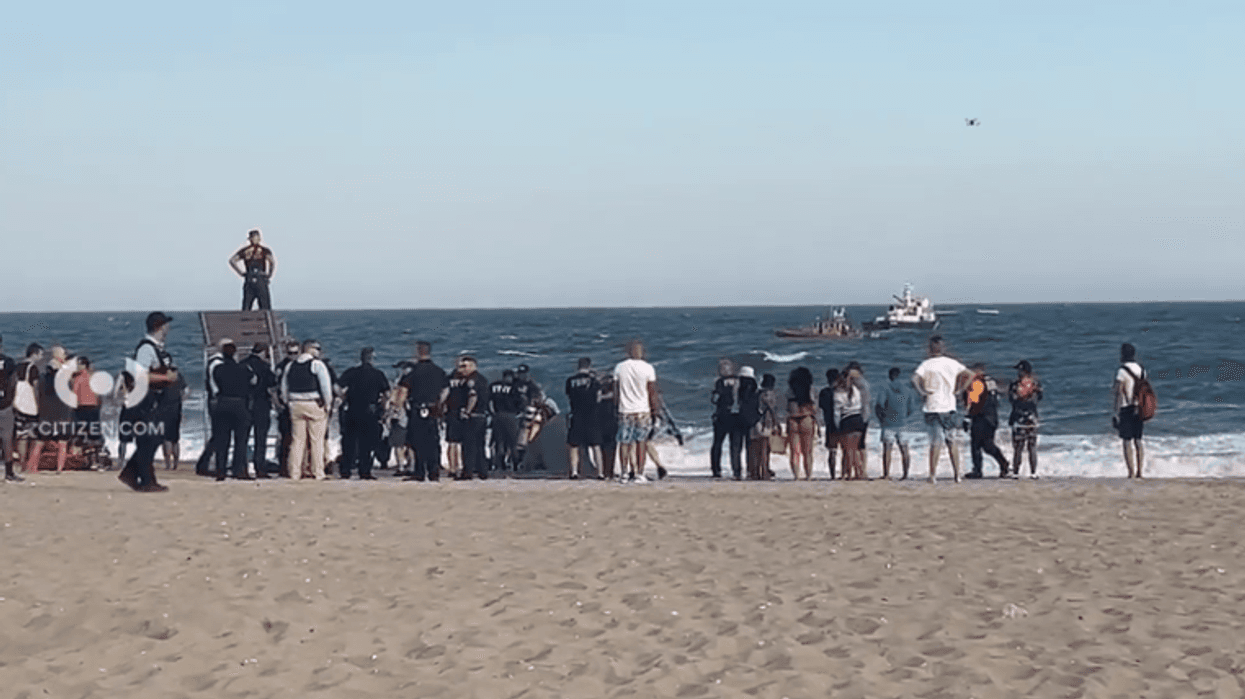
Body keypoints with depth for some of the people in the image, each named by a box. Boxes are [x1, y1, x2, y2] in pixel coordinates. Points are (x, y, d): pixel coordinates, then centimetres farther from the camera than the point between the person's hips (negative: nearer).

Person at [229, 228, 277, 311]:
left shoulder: (244, 251, 13)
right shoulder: (265, 250, 3)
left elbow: (231, 261, 6)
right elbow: (273, 262, -13)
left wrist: (241, 273, 5)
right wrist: (269, 275, -4)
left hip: (248, 281, 3)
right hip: (261, 280, -3)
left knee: (245, 309, 4)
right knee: (266, 310, -3)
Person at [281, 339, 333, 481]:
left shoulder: (290, 366, 13)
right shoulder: (317, 364, -5)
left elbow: (284, 388, 18)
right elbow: (326, 385, -11)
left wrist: (288, 403, 24)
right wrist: (327, 404, -3)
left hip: (296, 405, 5)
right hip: (315, 405, -5)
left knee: (297, 440, 7)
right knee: (317, 440, -1)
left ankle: (294, 473, 6)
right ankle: (318, 473, -1)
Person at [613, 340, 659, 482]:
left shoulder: (619, 368, 1)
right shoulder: (648, 368, -6)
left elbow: (616, 388, 8)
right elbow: (653, 391, -3)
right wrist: (655, 407, 8)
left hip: (625, 410, 2)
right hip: (643, 411, -2)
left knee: (624, 441, 8)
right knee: (641, 441, 3)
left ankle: (625, 471, 8)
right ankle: (639, 473, 2)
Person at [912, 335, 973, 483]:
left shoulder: (927, 364, -6)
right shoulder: (952, 363, 7)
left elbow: (915, 378, -20)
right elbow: (968, 374, 9)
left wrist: (921, 392, -11)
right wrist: (959, 390, 11)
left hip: (932, 408, -3)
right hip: (950, 407, 3)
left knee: (936, 442, -5)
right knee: (952, 442, 12)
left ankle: (932, 475, -12)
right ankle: (957, 475, 11)